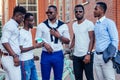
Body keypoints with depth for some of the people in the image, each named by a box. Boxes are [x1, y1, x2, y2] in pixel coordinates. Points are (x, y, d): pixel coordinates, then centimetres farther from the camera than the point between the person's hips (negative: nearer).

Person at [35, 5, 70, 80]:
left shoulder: (63, 25, 3)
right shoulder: (41, 25, 2)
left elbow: (67, 41, 5)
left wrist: (59, 35, -11)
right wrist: (44, 44, -17)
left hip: (58, 55, 1)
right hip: (46, 55, 0)